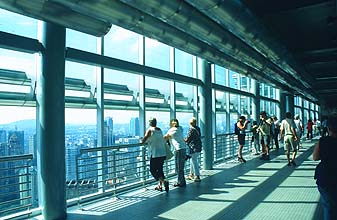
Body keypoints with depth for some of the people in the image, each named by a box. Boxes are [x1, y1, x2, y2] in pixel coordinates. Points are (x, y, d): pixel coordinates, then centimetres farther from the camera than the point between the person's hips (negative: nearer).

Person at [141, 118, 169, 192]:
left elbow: (143, 141, -10)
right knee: (159, 169, 17)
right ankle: (160, 185, 21)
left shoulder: (150, 130, -8)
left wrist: (143, 139, 12)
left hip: (155, 154, -7)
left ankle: (164, 181, -15)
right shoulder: (160, 130, 12)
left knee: (153, 170, 1)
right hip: (163, 153, 7)